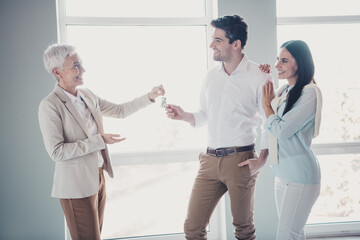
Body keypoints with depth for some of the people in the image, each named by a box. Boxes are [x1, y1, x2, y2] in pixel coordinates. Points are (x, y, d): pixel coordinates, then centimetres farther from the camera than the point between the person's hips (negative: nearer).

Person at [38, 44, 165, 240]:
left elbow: (119, 110, 15)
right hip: (77, 185, -7)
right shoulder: (50, 106, -17)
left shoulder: (87, 95, 6)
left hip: (98, 177, 7)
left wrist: (150, 96, 7)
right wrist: (100, 140, -20)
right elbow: (56, 152, -20)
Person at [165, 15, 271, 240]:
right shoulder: (211, 76, 9)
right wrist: (183, 115, 0)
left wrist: (261, 160, -11)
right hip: (210, 160, 5)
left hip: (241, 160, -4)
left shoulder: (258, 77, -7)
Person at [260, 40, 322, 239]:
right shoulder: (283, 92, 11)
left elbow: (281, 131, -18)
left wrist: (267, 105, 0)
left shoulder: (310, 93, -13)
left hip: (300, 174, -8)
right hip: (282, 173, 8)